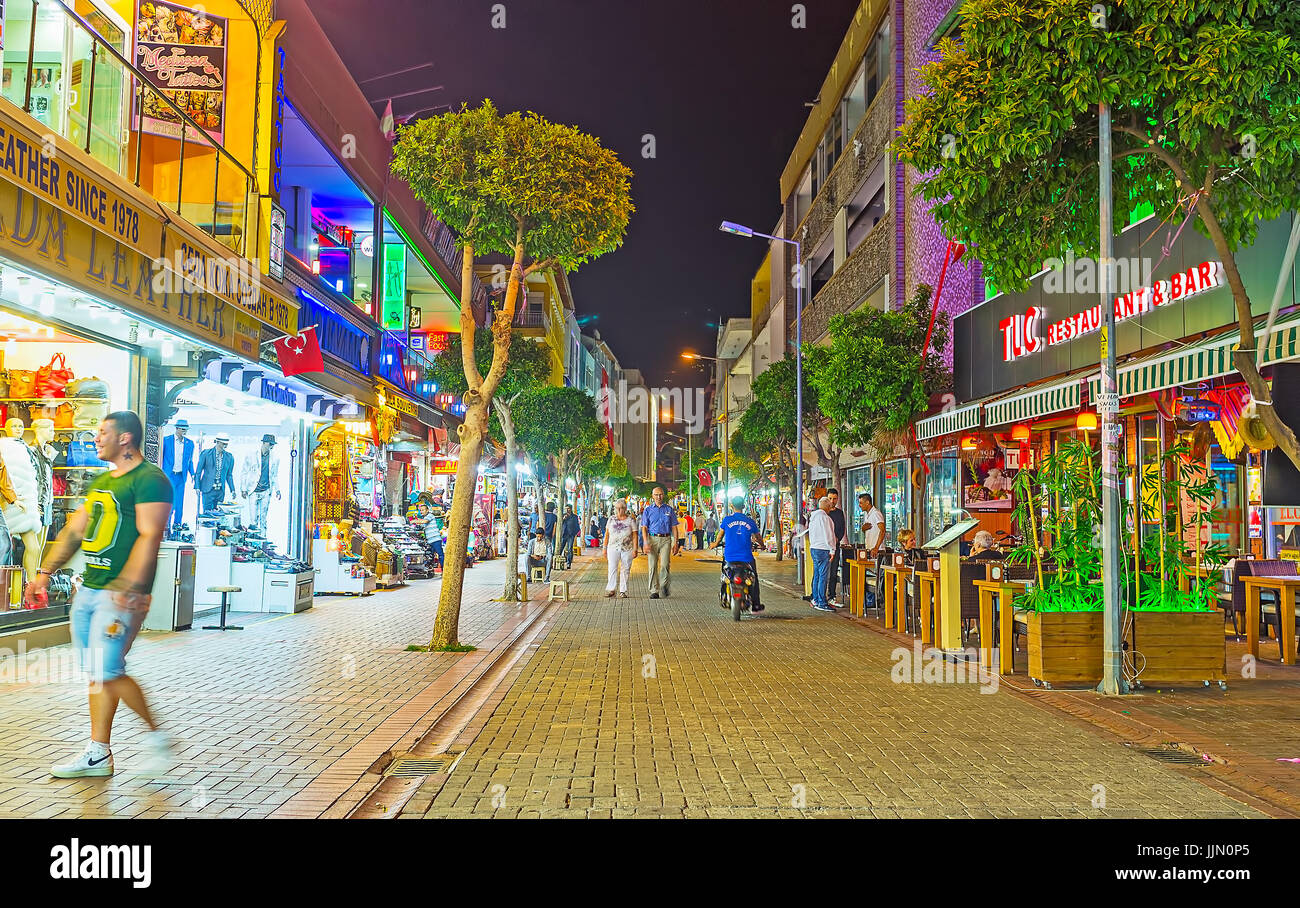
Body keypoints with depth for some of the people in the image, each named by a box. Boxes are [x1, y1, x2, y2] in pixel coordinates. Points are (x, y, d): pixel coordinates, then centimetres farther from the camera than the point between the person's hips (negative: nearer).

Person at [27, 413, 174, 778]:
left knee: (108, 672, -11)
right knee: (96, 674, 10)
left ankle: (156, 732, 6)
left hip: (120, 594, -9)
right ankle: (98, 754, 17)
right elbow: (74, 530, 22)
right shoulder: (101, 481, 18)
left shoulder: (150, 479, -11)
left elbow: (149, 537, -19)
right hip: (89, 589, 9)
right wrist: (46, 572, 17)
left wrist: (127, 588, -26)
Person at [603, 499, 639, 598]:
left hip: (627, 549, 0)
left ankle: (623, 591, 9)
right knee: (612, 568, -12)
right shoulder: (611, 520, 10)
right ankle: (610, 589, -10)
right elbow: (607, 535, 13)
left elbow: (634, 536, 2)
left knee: (625, 570, 2)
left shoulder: (631, 521, 4)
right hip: (613, 548, 1)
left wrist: (635, 549, -7)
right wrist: (605, 549, 9)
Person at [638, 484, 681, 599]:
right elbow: (644, 528, 6)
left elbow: (674, 527, 10)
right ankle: (654, 591, 7)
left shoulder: (669, 509, 11)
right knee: (652, 566, 0)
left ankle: (664, 586, 1)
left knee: (665, 564, -15)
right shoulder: (648, 510, 10)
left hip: (666, 539, 0)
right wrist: (646, 543, -7)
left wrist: (676, 543, 3)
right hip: (652, 539, 1)